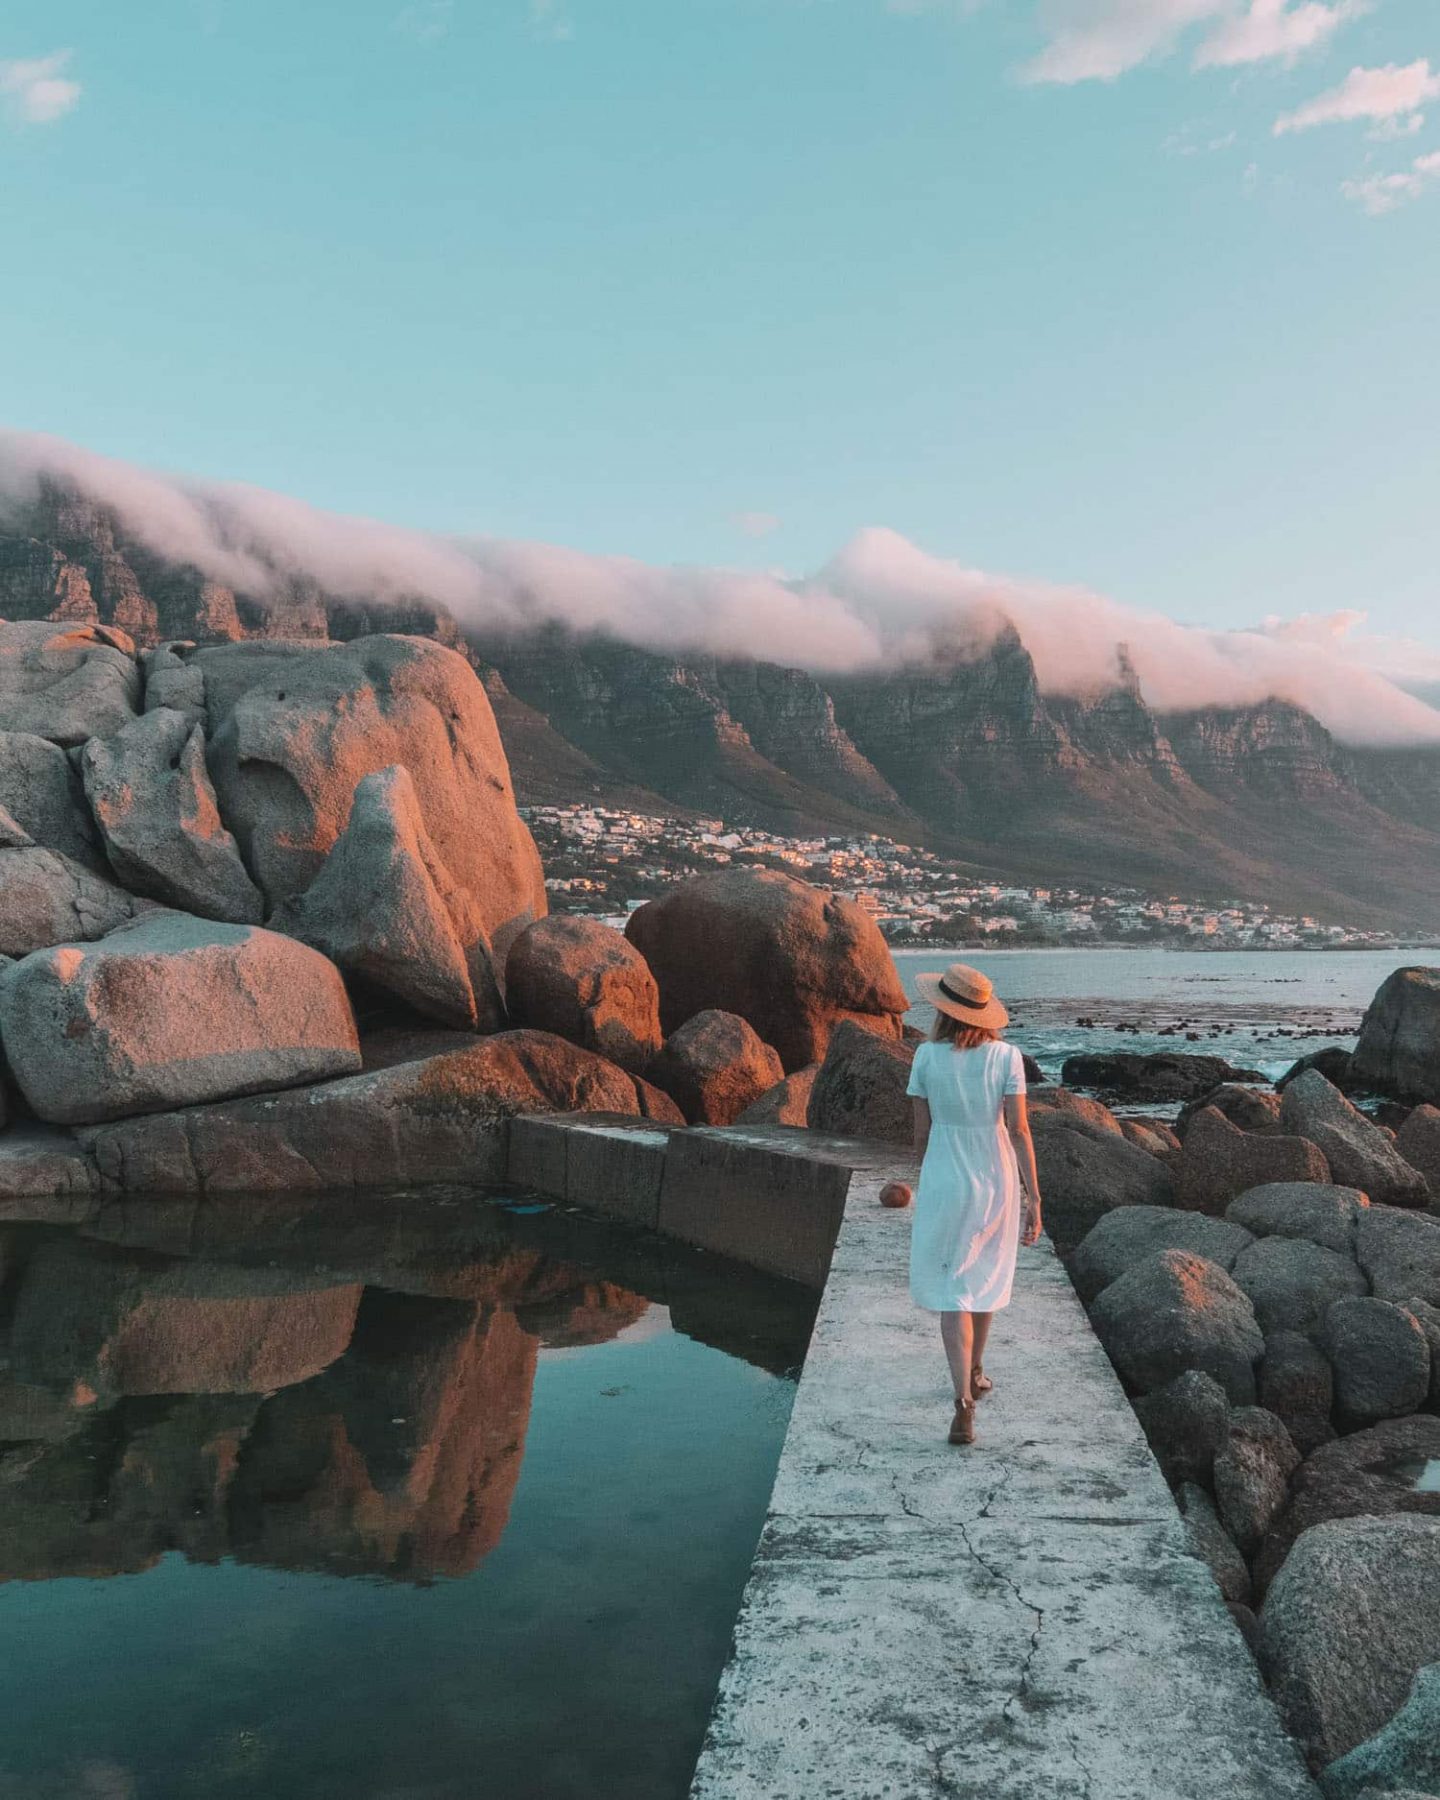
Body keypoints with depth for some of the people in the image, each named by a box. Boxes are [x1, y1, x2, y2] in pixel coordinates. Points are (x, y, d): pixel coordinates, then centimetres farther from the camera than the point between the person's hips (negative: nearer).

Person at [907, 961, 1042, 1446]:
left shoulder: (927, 1057, -8)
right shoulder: (1006, 1056, -8)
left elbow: (922, 1132, -1)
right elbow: (1018, 1131, -11)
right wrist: (1033, 1198, -7)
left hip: (944, 1183, -2)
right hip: (996, 1180, 2)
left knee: (952, 1294, 4)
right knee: (986, 1277, 24)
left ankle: (964, 1402, -9)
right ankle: (976, 1372, 41)